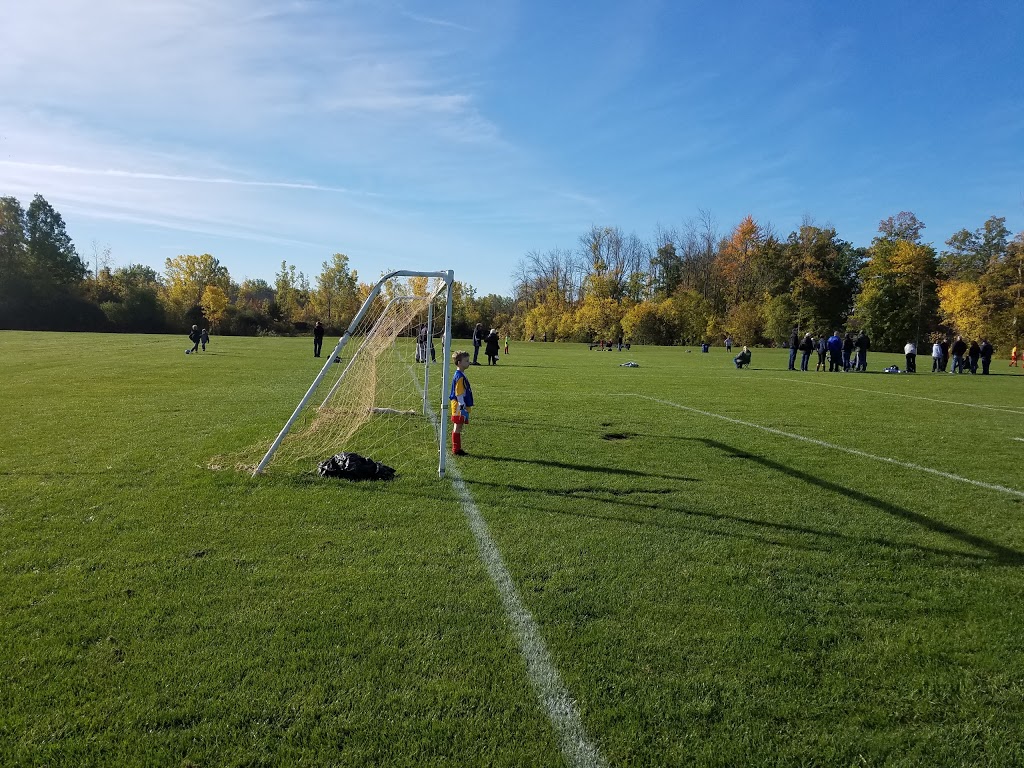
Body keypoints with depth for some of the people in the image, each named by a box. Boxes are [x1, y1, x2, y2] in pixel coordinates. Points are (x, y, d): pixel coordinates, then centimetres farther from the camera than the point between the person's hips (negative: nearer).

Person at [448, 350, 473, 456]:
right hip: (459, 407, -10)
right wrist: (462, 407, -19)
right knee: (458, 427, -3)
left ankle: (457, 449, 19)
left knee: (459, 427, 13)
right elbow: (459, 393, -20)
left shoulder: (461, 375, 14)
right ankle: (456, 450, 3)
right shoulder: (459, 376, -17)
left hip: (462, 406, 10)